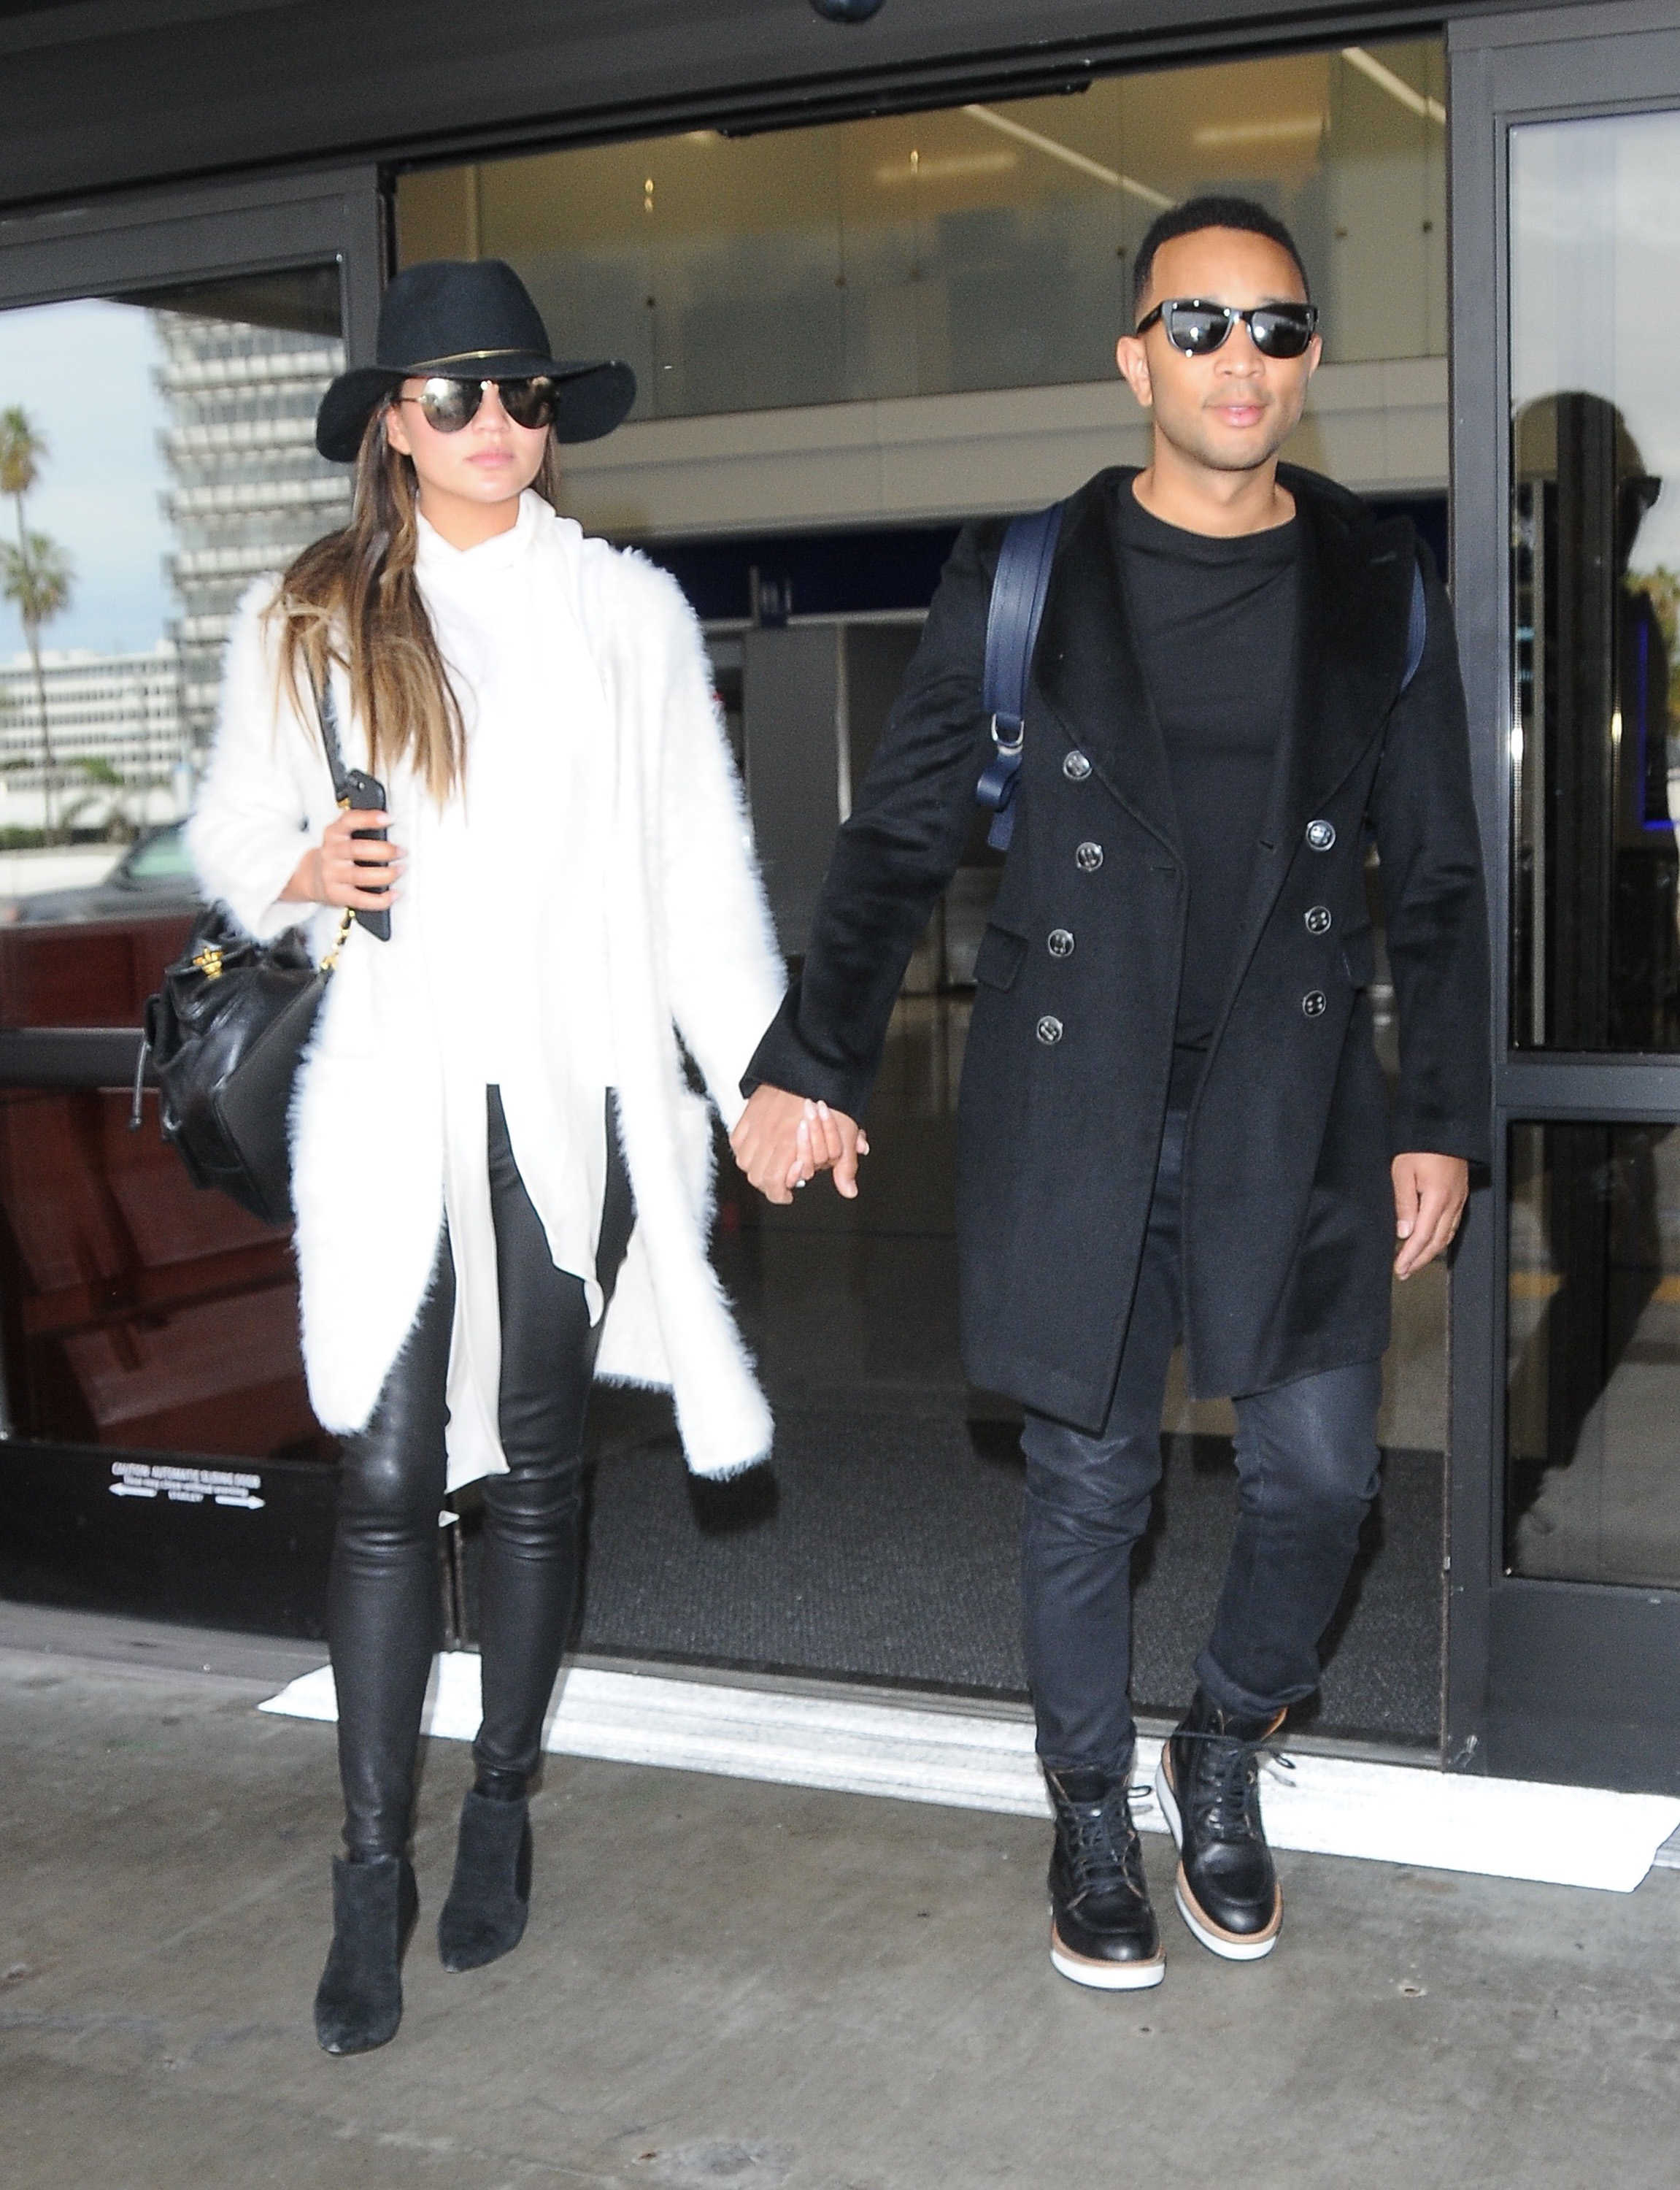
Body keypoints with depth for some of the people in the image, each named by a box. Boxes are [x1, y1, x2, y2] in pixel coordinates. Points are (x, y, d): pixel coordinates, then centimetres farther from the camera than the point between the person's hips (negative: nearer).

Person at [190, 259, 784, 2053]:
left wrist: (763, 1075, 0)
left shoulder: (629, 610, 7)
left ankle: (500, 1809, 27)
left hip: (574, 1096, 1)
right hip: (390, 1099, 0)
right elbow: (229, 830, 14)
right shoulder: (301, 622, 6)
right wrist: (304, 869, -10)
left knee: (535, 1468, 10)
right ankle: (373, 1876, 8)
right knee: (385, 1483, -3)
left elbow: (701, 865, 6)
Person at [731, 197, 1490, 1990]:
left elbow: (1435, 879, 10)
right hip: (1071, 1104, -1)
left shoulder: (1378, 591, 6)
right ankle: (1091, 1811, 28)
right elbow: (897, 836, 3)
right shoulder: (1021, 578, 1)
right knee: (1088, 1483, 6)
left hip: (1291, 1103, 2)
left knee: (1317, 1472, 1)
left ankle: (1224, 1751, 30)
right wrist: (812, 1060, -5)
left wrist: (1443, 1116, 6)